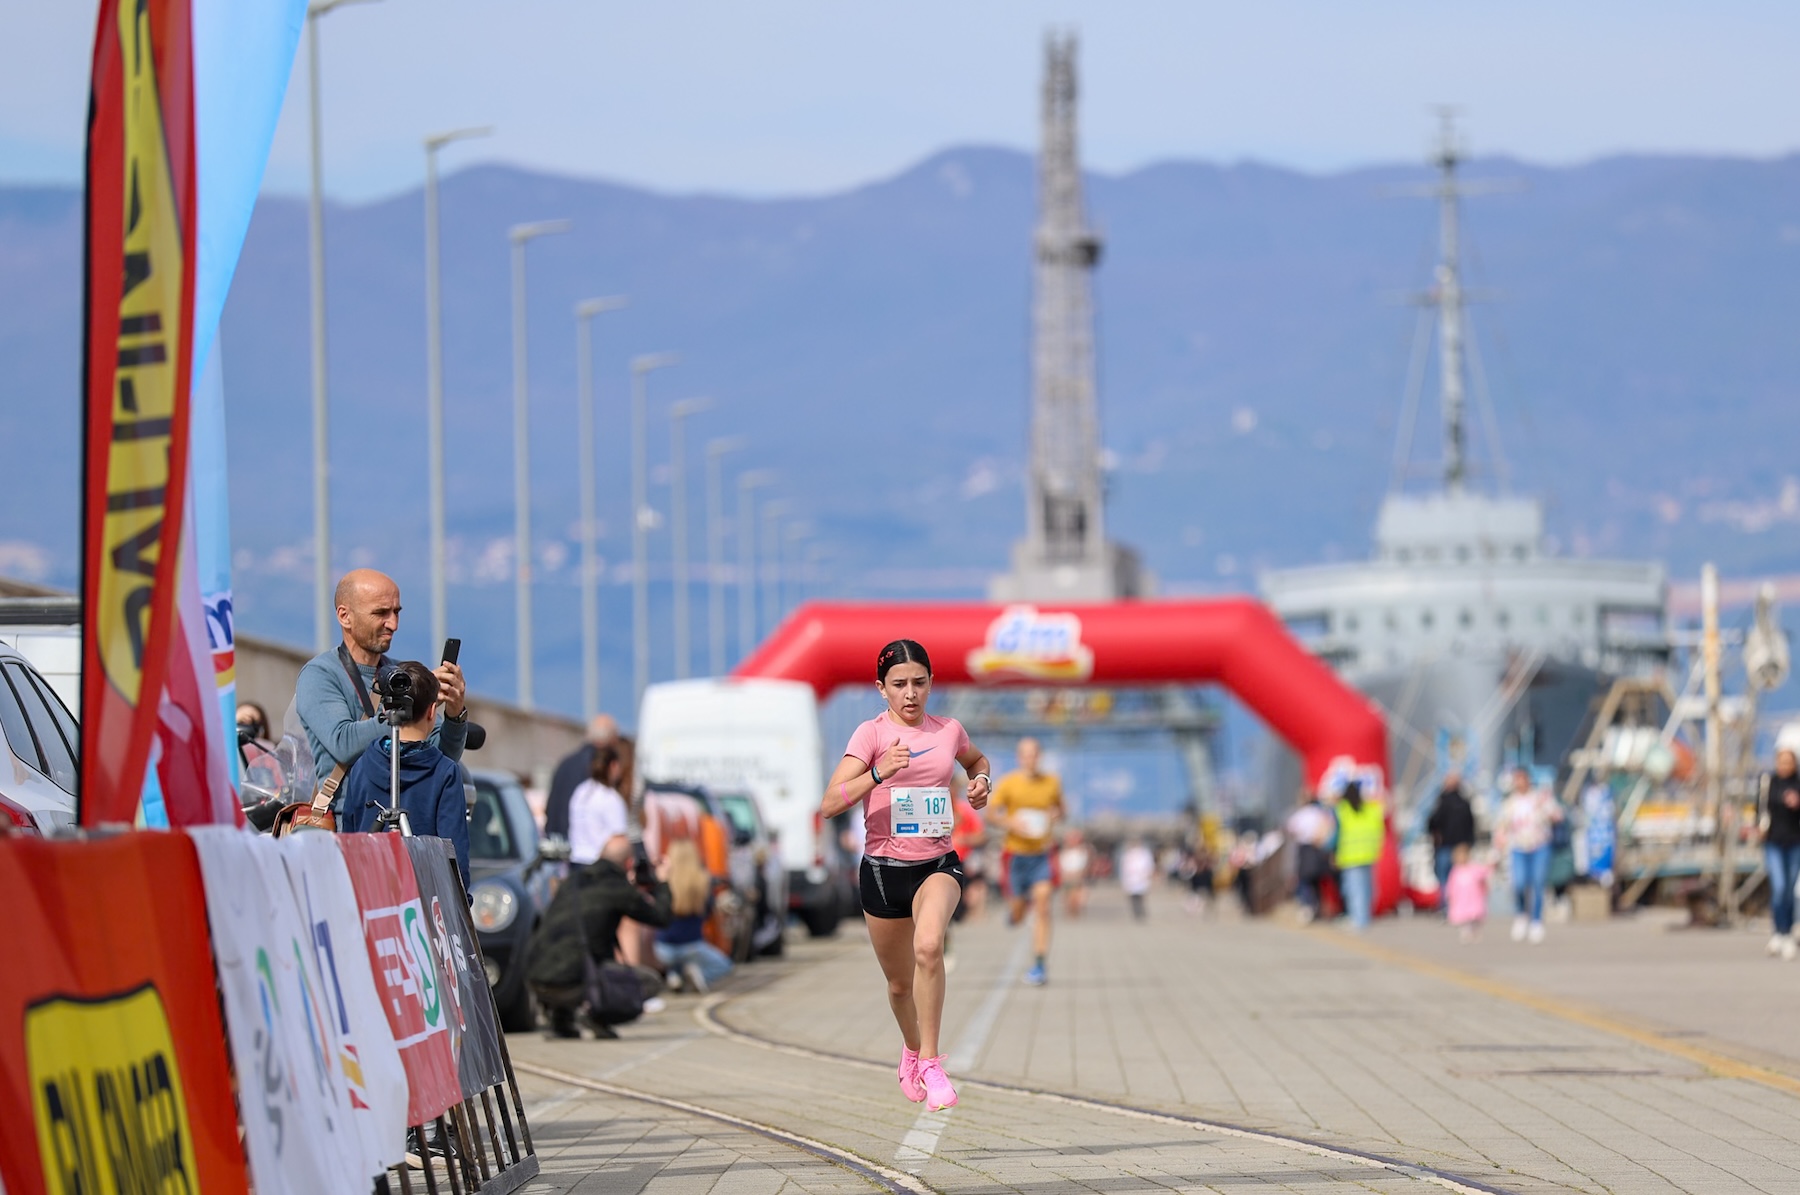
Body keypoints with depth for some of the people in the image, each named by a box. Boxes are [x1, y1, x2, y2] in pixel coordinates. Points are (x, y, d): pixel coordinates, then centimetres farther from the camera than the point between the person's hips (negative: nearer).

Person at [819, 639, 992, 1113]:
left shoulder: (949, 731, 4)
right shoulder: (872, 734, -7)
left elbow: (976, 759, 30)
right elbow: (830, 804, -19)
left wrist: (981, 780, 7)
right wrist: (879, 773, -33)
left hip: (938, 864, 0)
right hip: (884, 867, 0)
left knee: (929, 947, -30)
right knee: (900, 983, 13)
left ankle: (930, 1064, -22)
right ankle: (912, 1048, 46)